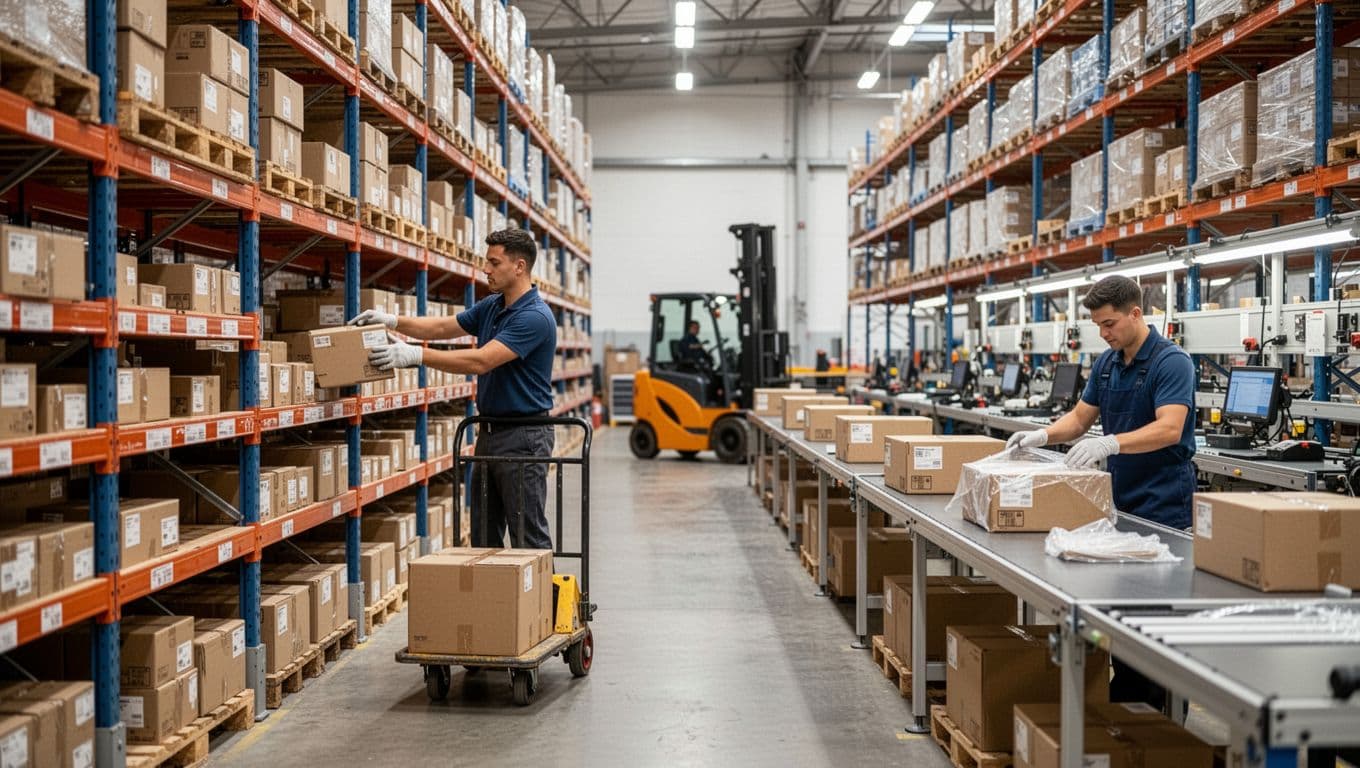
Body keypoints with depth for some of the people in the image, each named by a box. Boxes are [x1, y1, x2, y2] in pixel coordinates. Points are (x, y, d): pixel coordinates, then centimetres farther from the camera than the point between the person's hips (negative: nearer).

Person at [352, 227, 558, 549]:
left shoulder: (535, 317, -20)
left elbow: (481, 361, -27)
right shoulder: (491, 306, 10)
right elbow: (442, 327, 15)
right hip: (490, 431, 9)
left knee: (528, 536, -2)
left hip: (524, 436, -9)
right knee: (484, 536, 14)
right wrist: (393, 321, -1)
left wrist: (417, 355, -29)